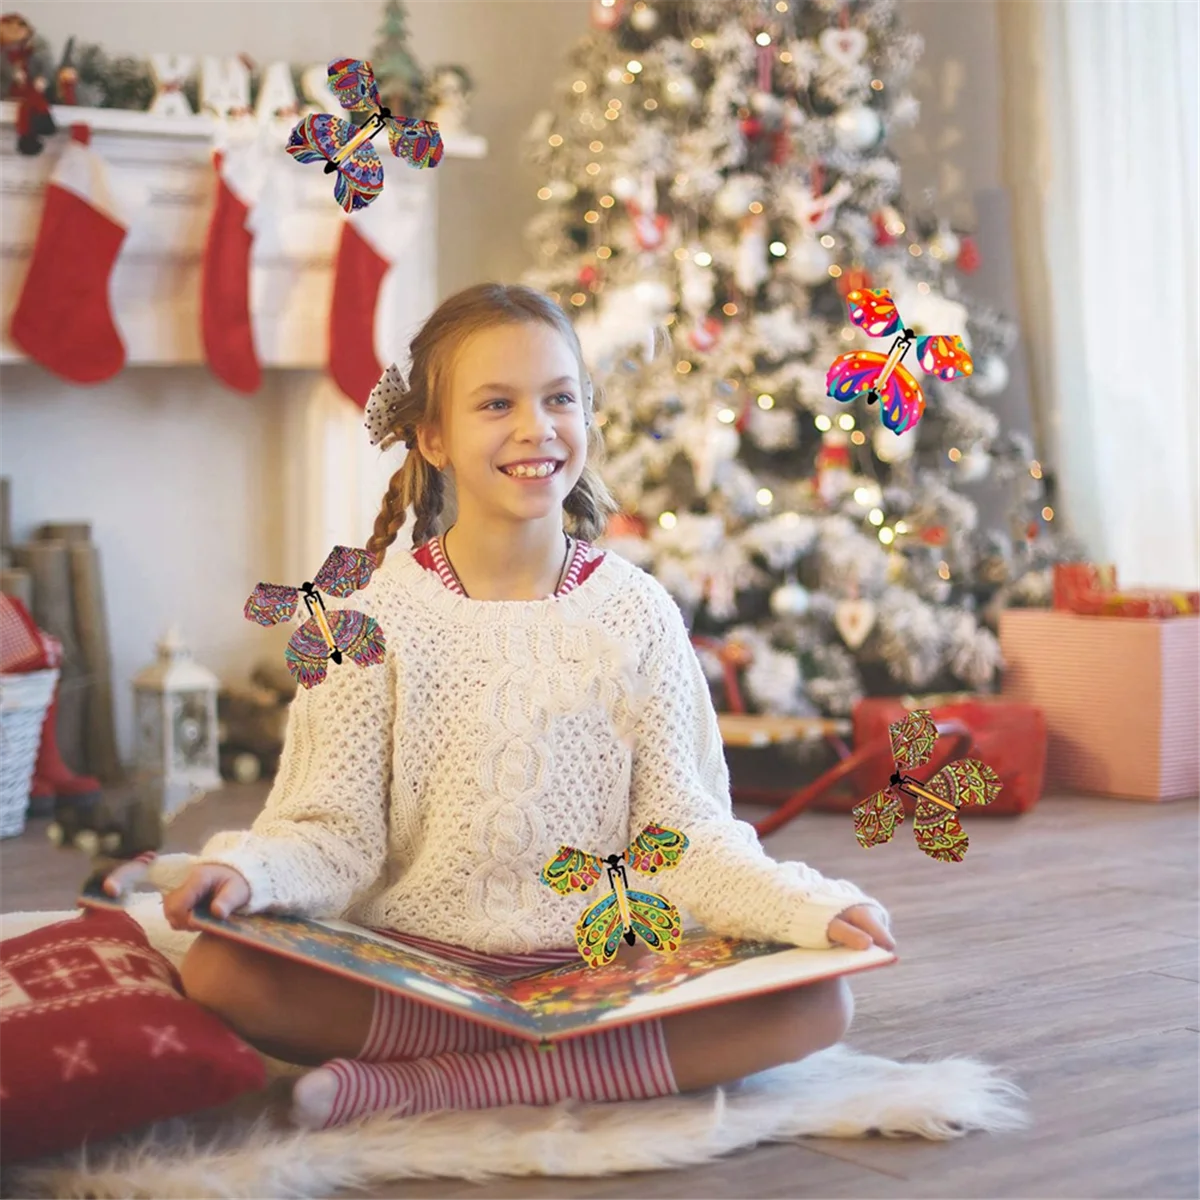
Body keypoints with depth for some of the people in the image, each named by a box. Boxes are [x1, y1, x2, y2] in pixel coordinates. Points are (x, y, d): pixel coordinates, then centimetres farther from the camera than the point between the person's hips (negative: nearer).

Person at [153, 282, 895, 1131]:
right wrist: (251, 870, -24)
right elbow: (339, 828, -2)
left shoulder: (636, 612, 4)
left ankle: (429, 1082, -21)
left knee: (818, 1002, -22)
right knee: (221, 971, -27)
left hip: (600, 967, 2)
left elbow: (683, 830, 1)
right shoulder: (379, 614, 2)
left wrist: (814, 908, -15)